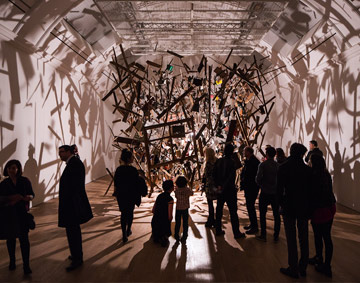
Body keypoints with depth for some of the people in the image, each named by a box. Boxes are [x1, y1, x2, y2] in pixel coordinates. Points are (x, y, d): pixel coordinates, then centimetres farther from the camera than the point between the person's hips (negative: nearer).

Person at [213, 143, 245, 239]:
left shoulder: (218, 161, 2)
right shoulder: (231, 162, -16)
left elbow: (214, 174, 4)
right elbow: (231, 177, -20)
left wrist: (218, 185, 4)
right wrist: (224, 187, -12)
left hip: (220, 190, 6)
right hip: (229, 190, -6)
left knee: (219, 210, 15)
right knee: (233, 211, 1)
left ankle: (218, 230, 22)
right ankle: (236, 233, 7)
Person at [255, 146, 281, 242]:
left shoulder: (263, 165, -11)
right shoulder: (278, 165, -1)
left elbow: (258, 178, -15)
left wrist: (261, 184, 4)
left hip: (265, 192, -3)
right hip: (276, 192, 3)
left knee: (262, 214, 8)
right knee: (276, 214, 11)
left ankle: (263, 235, 11)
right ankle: (276, 236, 16)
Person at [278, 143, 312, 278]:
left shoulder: (283, 167, -9)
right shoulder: (307, 169, -5)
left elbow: (279, 189, -8)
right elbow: (311, 189, -1)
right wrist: (308, 206, 10)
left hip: (289, 207, -3)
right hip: (304, 207, 3)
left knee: (291, 238, 4)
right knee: (303, 238, 13)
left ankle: (293, 269, 10)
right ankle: (303, 267, 23)